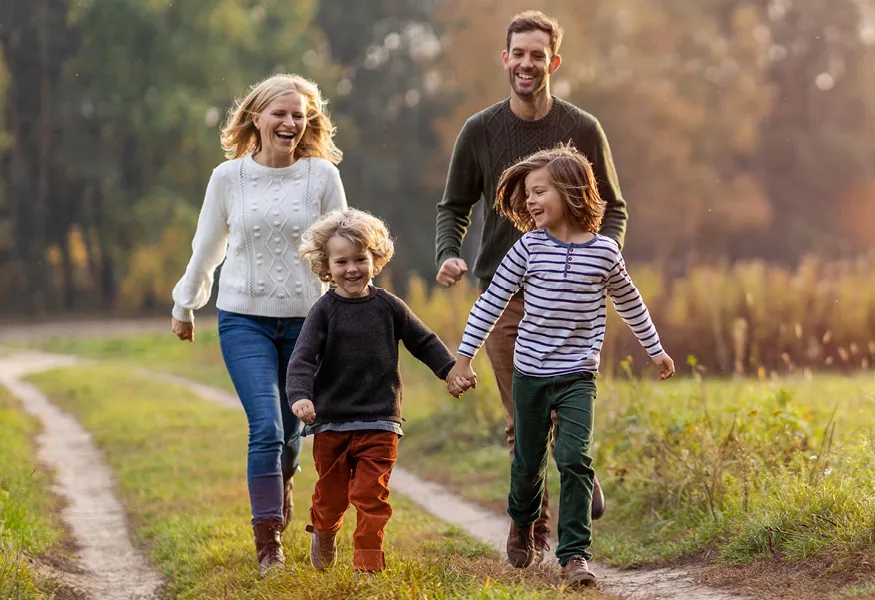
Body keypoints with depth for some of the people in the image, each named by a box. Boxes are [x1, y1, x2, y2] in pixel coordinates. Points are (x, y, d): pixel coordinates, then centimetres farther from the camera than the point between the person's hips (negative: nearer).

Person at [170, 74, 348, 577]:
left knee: (291, 427, 12)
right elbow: (207, 248, 13)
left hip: (306, 318, 1)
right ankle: (268, 539, -6)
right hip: (245, 318, -1)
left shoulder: (322, 175, -2)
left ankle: (282, 482, 47)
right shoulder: (229, 177, 0)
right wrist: (185, 307, 22)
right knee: (266, 427, -14)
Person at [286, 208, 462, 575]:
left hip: (379, 422, 0)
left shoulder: (388, 307, 2)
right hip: (331, 422, 0)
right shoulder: (324, 311, -4)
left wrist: (452, 370, 5)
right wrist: (300, 395, -29)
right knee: (332, 493, 11)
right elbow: (303, 358, -13)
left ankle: (368, 562, 1)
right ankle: (324, 533, 41)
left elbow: (423, 342, 14)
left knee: (370, 496, -6)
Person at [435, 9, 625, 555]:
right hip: (502, 291, 1)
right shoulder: (480, 131, 4)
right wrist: (448, 255, -7)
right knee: (523, 423, 0)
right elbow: (455, 207, 13)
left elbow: (613, 209, 10)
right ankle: (535, 534, 14)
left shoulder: (583, 130, 2)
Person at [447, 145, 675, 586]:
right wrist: (464, 356, 0)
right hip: (530, 372, 1)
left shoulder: (604, 251, -4)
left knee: (575, 459, -14)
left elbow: (628, 302, 13)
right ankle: (522, 522, 43)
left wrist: (655, 350, 22)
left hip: (577, 376, -1)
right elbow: (492, 301, 0)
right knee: (527, 460, 14)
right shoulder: (529, 247, -6)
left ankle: (574, 553, -9)